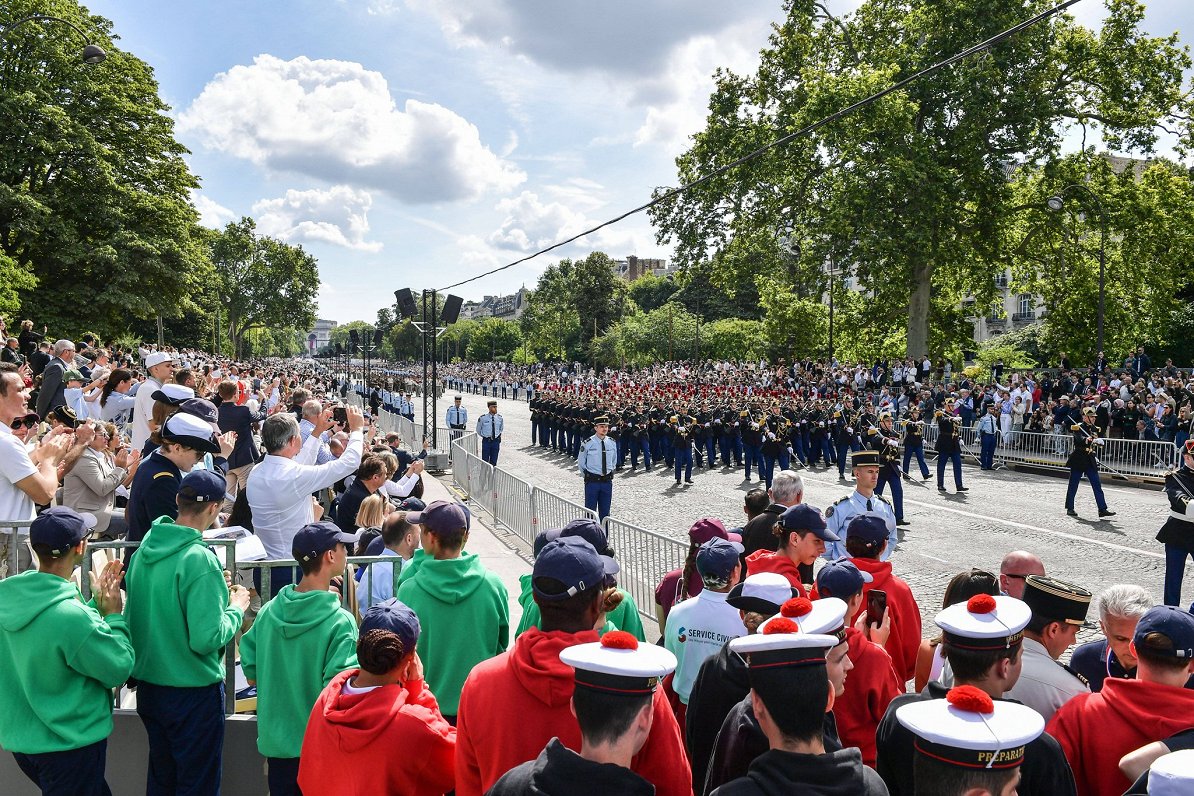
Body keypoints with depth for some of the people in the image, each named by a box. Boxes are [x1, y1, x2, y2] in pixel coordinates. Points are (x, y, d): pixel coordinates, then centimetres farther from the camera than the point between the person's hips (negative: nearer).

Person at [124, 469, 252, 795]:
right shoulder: (199, 560, -24)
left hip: (148, 685, 8)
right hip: (192, 691, -7)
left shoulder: (144, 550, 0)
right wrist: (236, 608, -8)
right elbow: (206, 639, -26)